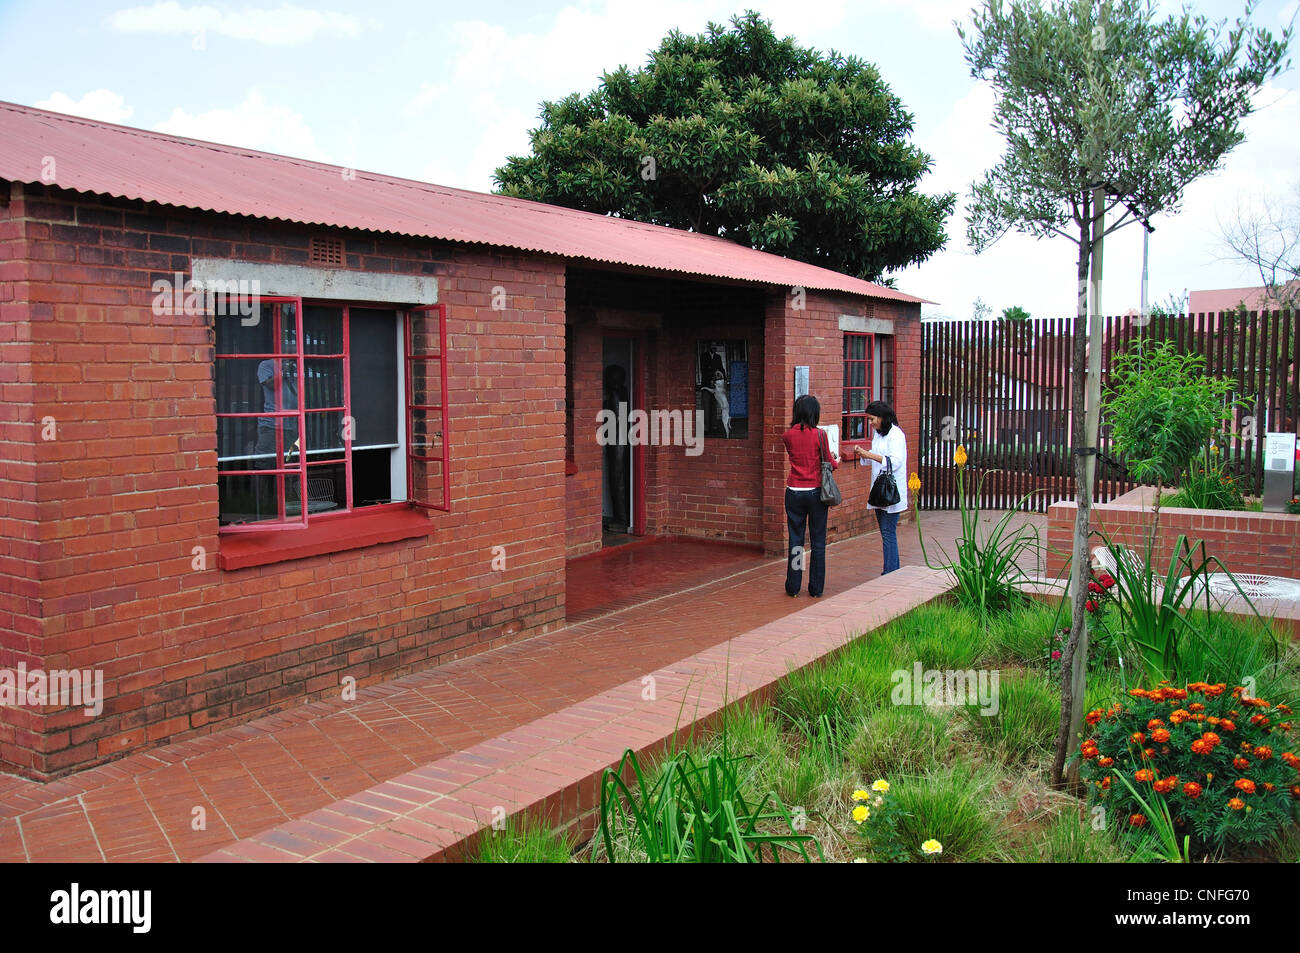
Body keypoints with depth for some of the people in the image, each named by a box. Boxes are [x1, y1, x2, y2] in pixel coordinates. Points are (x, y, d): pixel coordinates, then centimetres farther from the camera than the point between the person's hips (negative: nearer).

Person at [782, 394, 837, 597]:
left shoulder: (788, 436, -1)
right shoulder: (819, 434, -9)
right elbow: (829, 463, -2)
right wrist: (837, 462, 22)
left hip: (794, 493, 2)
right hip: (816, 492, -2)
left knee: (795, 540, 9)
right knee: (818, 542, 7)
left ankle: (793, 587, 13)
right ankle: (816, 588, 12)